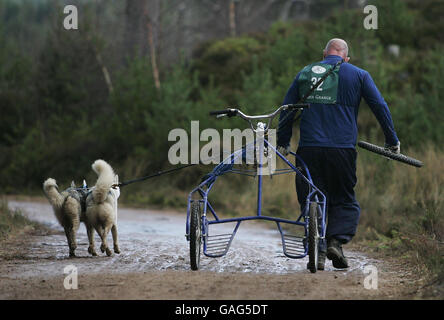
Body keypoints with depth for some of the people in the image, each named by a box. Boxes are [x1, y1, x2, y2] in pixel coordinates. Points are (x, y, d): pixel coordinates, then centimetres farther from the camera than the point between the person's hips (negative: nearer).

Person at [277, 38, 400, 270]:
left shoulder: (305, 73, 14)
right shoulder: (358, 75, 9)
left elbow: (286, 110, 15)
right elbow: (380, 107, 7)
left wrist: (283, 143, 24)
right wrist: (392, 142, 15)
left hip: (309, 149, 1)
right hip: (342, 150, -1)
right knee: (344, 201, 11)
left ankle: (318, 250, -5)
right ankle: (336, 240, -11)